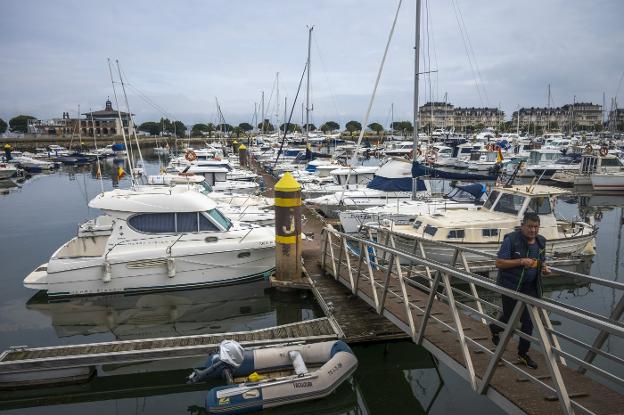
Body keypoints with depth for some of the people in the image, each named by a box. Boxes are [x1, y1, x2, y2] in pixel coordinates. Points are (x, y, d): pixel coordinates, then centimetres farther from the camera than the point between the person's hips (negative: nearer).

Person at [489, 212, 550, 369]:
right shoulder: (511, 240, -17)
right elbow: (499, 263, -18)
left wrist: (544, 268, -3)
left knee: (528, 321, 5)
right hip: (511, 285, -5)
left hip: (530, 286, 5)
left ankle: (523, 353, 22)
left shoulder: (541, 241, 4)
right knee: (509, 317, 6)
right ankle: (494, 330, 41)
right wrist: (521, 262, -28)